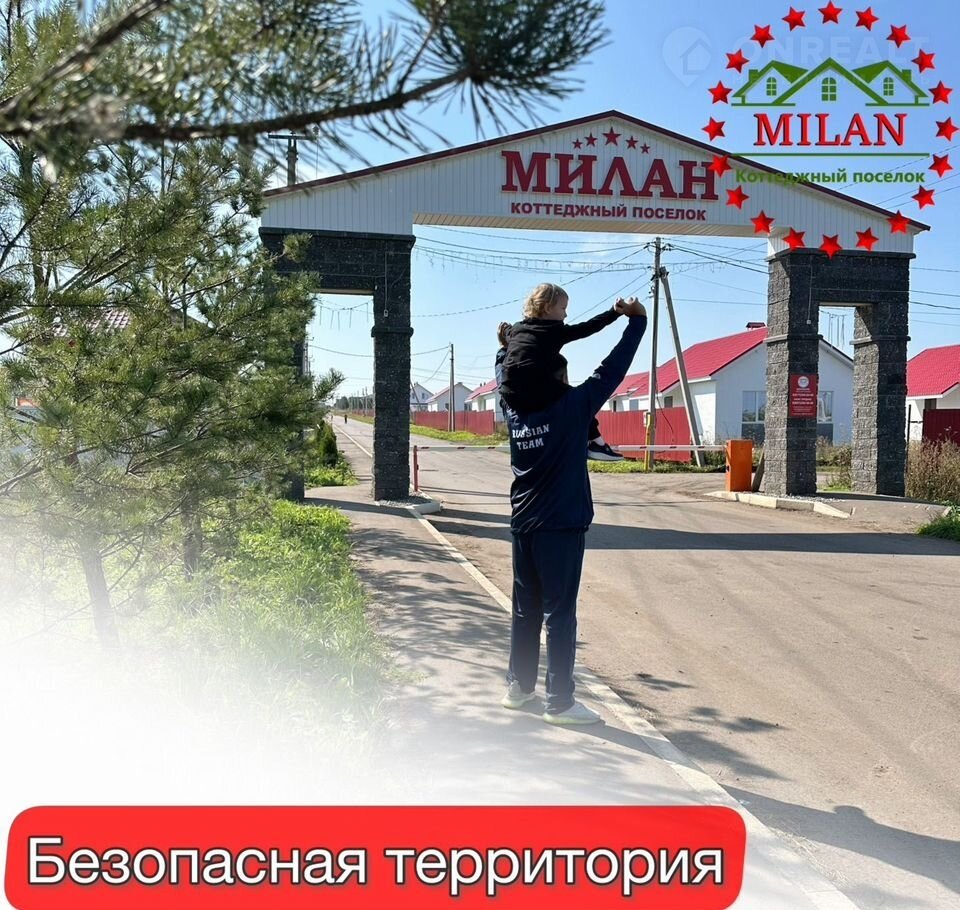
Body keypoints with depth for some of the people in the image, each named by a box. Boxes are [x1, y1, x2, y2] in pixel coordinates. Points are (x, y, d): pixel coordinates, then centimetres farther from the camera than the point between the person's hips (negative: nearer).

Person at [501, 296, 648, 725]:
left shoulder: (514, 411, 4)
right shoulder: (570, 407, -11)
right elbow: (611, 371, -8)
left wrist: (509, 347, 35)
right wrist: (636, 321, 1)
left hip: (523, 527, 6)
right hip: (560, 528, -6)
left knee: (525, 610, 15)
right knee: (559, 613, -2)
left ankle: (519, 686, 24)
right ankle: (559, 701, 3)